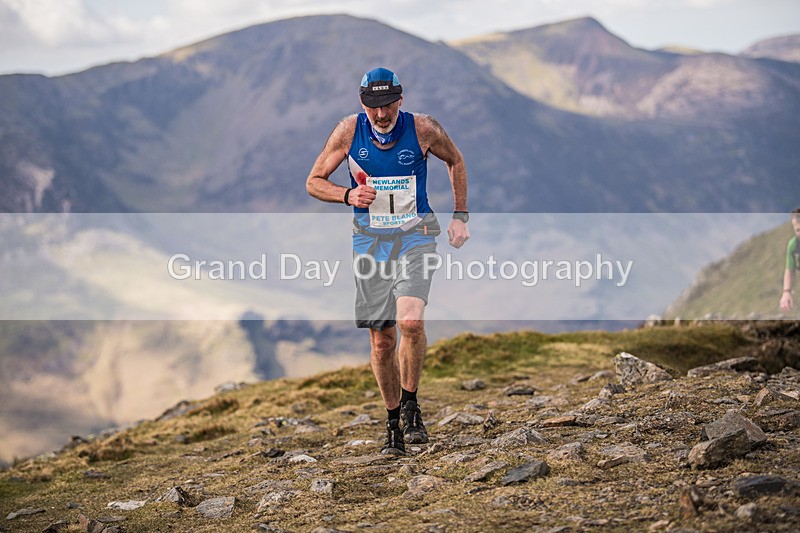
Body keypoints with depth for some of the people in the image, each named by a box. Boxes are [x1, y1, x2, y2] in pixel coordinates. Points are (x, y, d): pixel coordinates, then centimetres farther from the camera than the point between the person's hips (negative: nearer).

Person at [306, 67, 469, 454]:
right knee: (381, 341, 3)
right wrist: (347, 195, -17)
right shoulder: (349, 131, -7)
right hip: (370, 240, 2)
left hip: (415, 237, -2)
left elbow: (455, 161, 12)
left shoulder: (423, 129, -8)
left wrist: (460, 216, 7)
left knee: (410, 321, -24)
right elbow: (314, 182, 3)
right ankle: (393, 422, 21)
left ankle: (411, 405, -2)